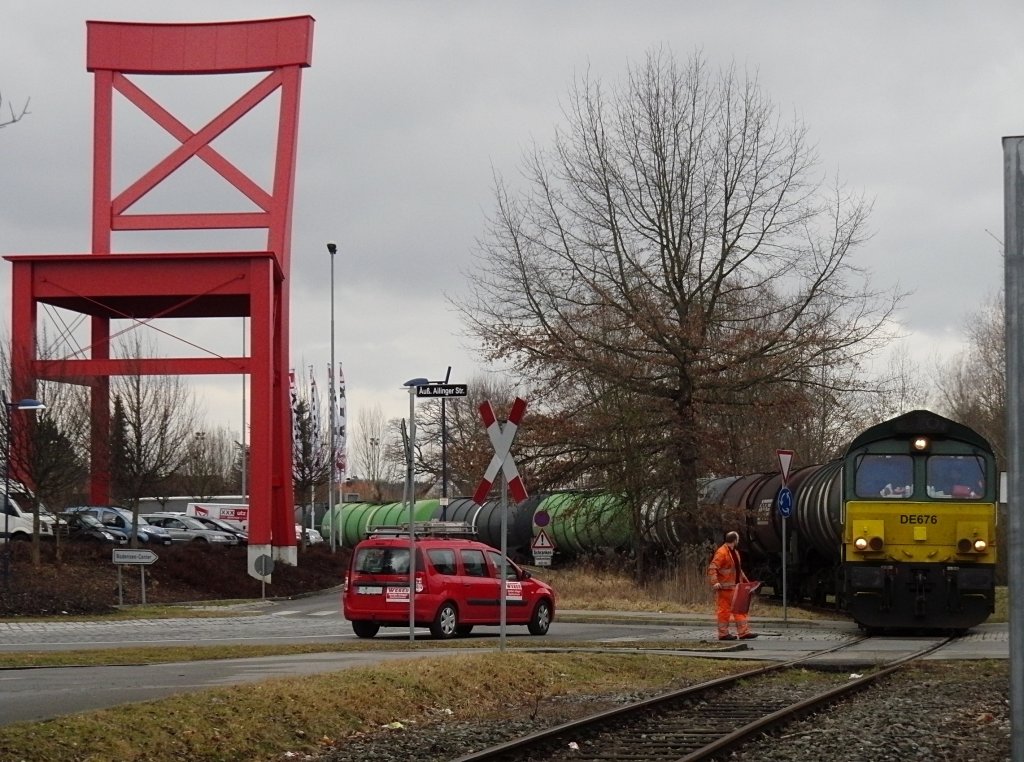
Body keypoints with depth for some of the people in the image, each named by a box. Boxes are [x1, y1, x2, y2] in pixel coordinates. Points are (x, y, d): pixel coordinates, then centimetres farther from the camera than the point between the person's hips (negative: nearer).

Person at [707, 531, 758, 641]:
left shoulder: (735, 552, 17)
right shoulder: (721, 552, -14)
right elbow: (712, 568, -21)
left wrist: (746, 581, 23)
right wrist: (715, 582, -30)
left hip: (735, 587, 9)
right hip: (725, 588, -9)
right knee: (724, 610, -2)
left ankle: (743, 632, 9)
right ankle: (723, 633, 5)